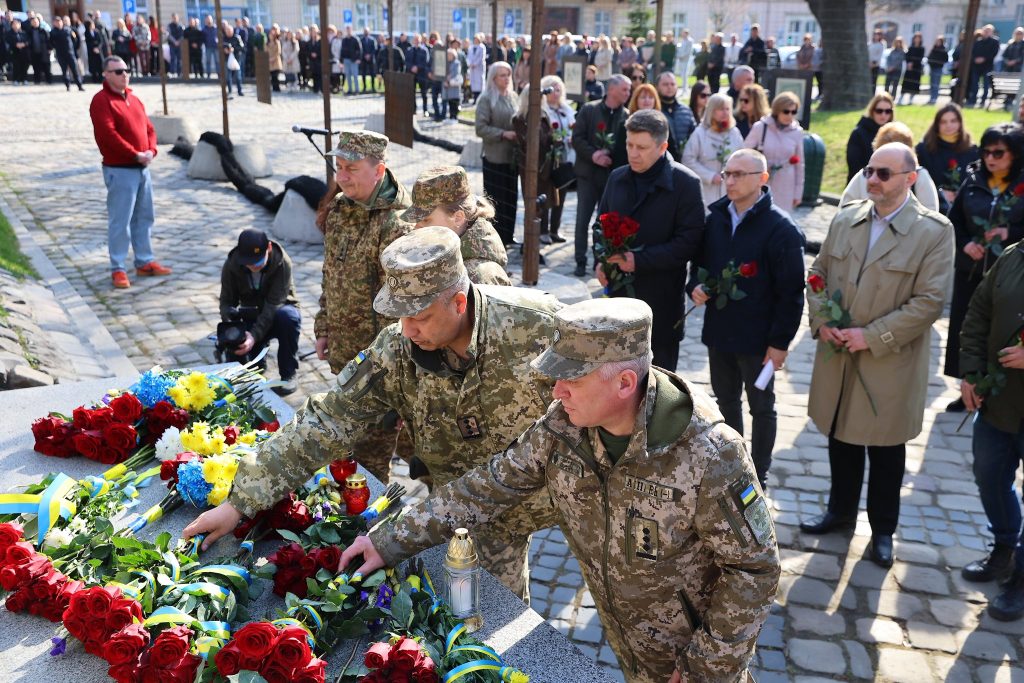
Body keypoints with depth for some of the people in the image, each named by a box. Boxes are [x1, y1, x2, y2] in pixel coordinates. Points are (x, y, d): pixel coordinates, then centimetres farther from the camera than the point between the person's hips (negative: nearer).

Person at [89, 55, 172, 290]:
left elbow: (149, 128, 15)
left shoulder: (134, 99, 16)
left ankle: (145, 262, 23)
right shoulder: (101, 101, -9)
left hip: (142, 168, 8)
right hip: (119, 170, -8)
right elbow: (109, 135, -19)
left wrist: (151, 151, -4)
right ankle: (117, 269, 1)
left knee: (144, 218, 13)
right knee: (120, 221, -5)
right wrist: (135, 154, -20)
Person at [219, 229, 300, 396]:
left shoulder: (282, 262, -26)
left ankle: (288, 375, -22)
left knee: (288, 316, -39)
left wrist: (255, 335, -43)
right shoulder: (231, 265, -15)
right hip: (251, 316, 3)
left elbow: (273, 303, -31)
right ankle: (258, 350, 14)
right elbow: (227, 301, -12)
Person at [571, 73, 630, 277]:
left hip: (613, 175, 1)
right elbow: (577, 138, -5)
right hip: (588, 173, -1)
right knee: (583, 220, 0)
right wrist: (593, 155, -17)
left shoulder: (627, 115, 2)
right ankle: (580, 262, 8)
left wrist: (611, 155, -17)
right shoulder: (588, 110, -1)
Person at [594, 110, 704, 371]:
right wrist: (600, 261, -1)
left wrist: (639, 261, -20)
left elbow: (689, 241, -15)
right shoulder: (618, 178, 7)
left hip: (661, 298, -5)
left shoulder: (685, 183, -10)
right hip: (618, 291, 5)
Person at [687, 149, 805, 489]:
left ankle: (758, 475, 28)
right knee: (725, 400, 20)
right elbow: (699, 262, 15)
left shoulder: (781, 228, -16)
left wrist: (780, 342, -15)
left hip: (757, 339, -5)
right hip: (718, 331, 6)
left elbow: (791, 291, -14)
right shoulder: (715, 217, 1)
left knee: (761, 407, 13)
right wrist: (695, 286, -6)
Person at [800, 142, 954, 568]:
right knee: (841, 440, 18)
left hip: (889, 365, -4)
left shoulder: (934, 231, -10)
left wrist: (872, 337, -19)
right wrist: (821, 321, -7)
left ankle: (882, 529, 31)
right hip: (837, 358, 4)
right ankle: (840, 511, 40)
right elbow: (819, 273, 9)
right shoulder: (845, 219, 4)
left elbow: (929, 302, -15)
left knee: (885, 452, 11)